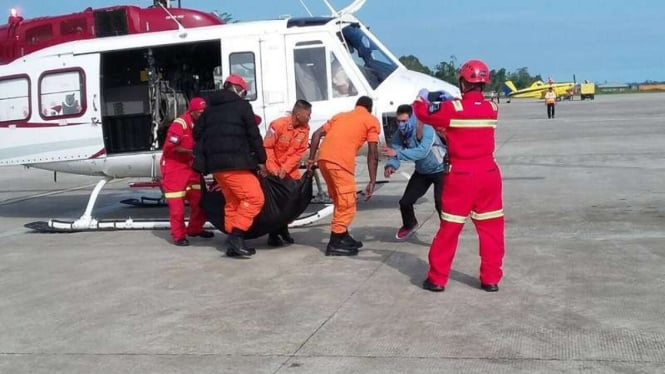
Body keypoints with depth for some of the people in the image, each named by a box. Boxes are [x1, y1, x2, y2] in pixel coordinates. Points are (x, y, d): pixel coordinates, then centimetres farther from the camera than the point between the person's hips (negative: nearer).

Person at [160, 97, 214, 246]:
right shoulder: (180, 124, -21)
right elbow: (170, 147, -23)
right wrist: (191, 151, -24)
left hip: (191, 165, 7)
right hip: (173, 166, -7)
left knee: (200, 199, 6)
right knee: (177, 203, -5)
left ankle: (195, 229, 23)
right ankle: (178, 235, 5)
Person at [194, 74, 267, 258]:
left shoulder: (210, 108, 20)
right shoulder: (241, 105, 1)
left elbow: (199, 134, 22)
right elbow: (254, 135, -2)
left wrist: (204, 159, 27)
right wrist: (261, 160, 4)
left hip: (215, 163, 8)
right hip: (234, 162, -8)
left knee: (233, 202, 15)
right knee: (254, 198, -9)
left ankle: (234, 243, 11)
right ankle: (236, 236, -19)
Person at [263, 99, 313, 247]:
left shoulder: (305, 128, -8)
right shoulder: (278, 124, -23)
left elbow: (300, 152, -8)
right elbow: (267, 147, -19)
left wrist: (285, 169, -17)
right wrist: (273, 169, -24)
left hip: (290, 168, 5)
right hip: (274, 168, -5)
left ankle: (283, 228, 24)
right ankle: (273, 233, 5)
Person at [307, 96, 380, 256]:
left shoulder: (341, 115, 30)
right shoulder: (372, 121, 15)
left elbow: (317, 134, 20)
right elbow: (373, 153, 4)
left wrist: (311, 160, 22)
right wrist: (372, 181, 3)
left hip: (324, 158, 6)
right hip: (341, 161, -6)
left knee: (340, 201, 21)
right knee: (347, 203, 4)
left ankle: (343, 237, 30)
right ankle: (334, 244, 5)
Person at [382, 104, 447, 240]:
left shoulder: (427, 131, -35)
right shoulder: (399, 135, -18)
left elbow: (422, 152, -49)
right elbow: (394, 153, -27)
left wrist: (397, 153, -58)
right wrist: (391, 165, -51)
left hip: (440, 170, -6)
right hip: (422, 172, 6)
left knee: (440, 203, -23)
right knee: (405, 201, 5)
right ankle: (409, 225, 36)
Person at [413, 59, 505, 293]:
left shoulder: (452, 108, -10)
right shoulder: (492, 109, 2)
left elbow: (423, 114, 3)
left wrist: (421, 99, 23)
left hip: (461, 176, -3)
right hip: (488, 174, 3)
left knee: (450, 228, 6)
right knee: (491, 227, 11)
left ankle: (437, 278, 12)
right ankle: (491, 279, 15)